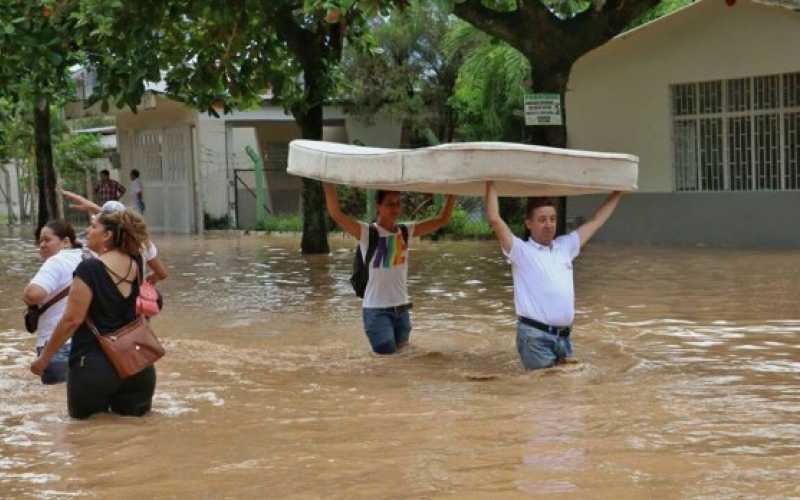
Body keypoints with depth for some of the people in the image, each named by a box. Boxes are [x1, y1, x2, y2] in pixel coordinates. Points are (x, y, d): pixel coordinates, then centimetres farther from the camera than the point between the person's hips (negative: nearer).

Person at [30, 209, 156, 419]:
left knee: (83, 418, 14)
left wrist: (44, 358, -6)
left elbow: (72, 320, -15)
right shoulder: (134, 263, 3)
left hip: (95, 364, -5)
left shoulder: (89, 269, -15)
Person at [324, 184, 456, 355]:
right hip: (376, 310, -5)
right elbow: (336, 214, -22)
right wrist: (328, 183, -30)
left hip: (402, 309, 5)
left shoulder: (407, 231, 6)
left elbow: (442, 219, 9)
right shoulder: (367, 232, -9)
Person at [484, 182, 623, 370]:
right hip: (534, 336, -6)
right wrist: (491, 184, -4)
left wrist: (618, 192, 26)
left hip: (563, 336, 6)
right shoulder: (521, 251, 0)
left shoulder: (565, 247, 17)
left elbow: (596, 221, 23)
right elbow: (494, 219, -11)